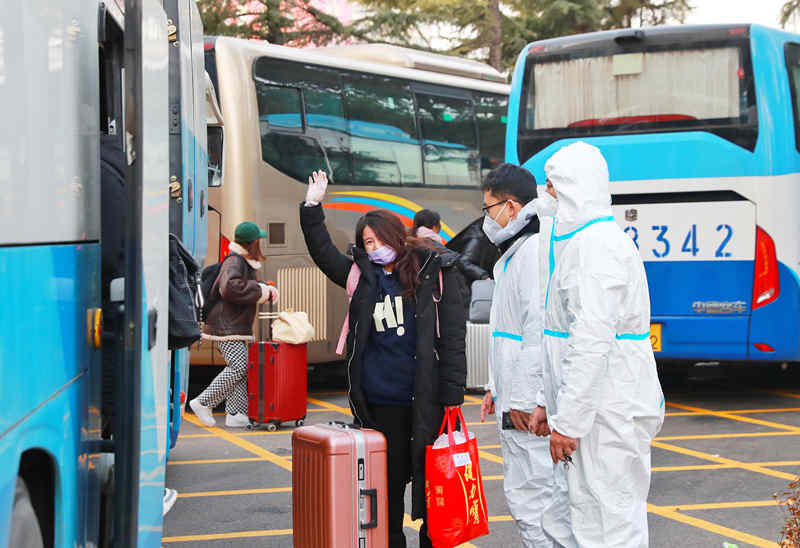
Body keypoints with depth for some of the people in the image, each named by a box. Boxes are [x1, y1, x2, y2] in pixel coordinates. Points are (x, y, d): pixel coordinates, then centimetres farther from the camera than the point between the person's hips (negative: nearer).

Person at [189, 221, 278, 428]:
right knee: (239, 367, -15)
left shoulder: (245, 262, 18)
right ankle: (203, 403, -9)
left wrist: (266, 289, 9)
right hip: (226, 326, -10)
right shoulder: (234, 262, -15)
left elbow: (249, 287, 31)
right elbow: (230, 287, -32)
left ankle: (235, 414, 4)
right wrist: (259, 290, -22)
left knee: (241, 368, 5)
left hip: (236, 326, 10)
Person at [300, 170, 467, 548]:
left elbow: (452, 336, -5)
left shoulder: (435, 272, -2)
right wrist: (312, 207, 10)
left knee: (430, 476, 3)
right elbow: (324, 254, 20)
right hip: (380, 400, 4)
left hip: (425, 397, -4)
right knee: (388, 479, 10)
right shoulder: (364, 276, 11)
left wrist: (452, 395, -10)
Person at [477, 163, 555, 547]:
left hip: (529, 407, -11)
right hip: (515, 400, 11)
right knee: (521, 494, 16)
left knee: (529, 500, -11)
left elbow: (540, 329, -23)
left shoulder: (536, 251, -15)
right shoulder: (515, 252, 20)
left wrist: (523, 399, -22)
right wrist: (497, 387, 24)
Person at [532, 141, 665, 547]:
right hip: (596, 414, 11)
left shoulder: (598, 243, -16)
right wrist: (547, 403, 22)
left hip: (608, 417, -11)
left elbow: (593, 341, -24)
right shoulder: (578, 240, 19)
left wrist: (569, 421, -23)